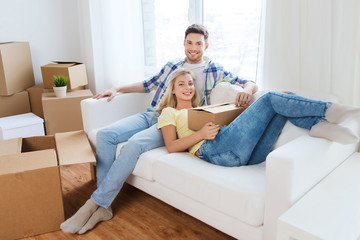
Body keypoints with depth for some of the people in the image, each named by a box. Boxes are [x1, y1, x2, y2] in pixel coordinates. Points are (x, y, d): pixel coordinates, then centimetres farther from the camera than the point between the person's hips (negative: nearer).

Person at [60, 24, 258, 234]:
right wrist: (117, 89, 22)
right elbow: (149, 85, 31)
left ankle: (94, 204, -21)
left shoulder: (214, 70, 10)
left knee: (134, 144, -33)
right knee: (105, 135, -17)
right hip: (151, 115, 6)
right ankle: (103, 207, -16)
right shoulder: (172, 66, 23)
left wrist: (247, 90, -18)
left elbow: (251, 84, 7)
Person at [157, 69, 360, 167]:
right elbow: (171, 147, 3)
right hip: (216, 150, -7)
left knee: (285, 103, -3)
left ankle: (320, 124, -26)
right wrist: (201, 134, -11)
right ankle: (329, 110, -18)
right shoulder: (169, 113, 20)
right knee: (271, 98, -13)